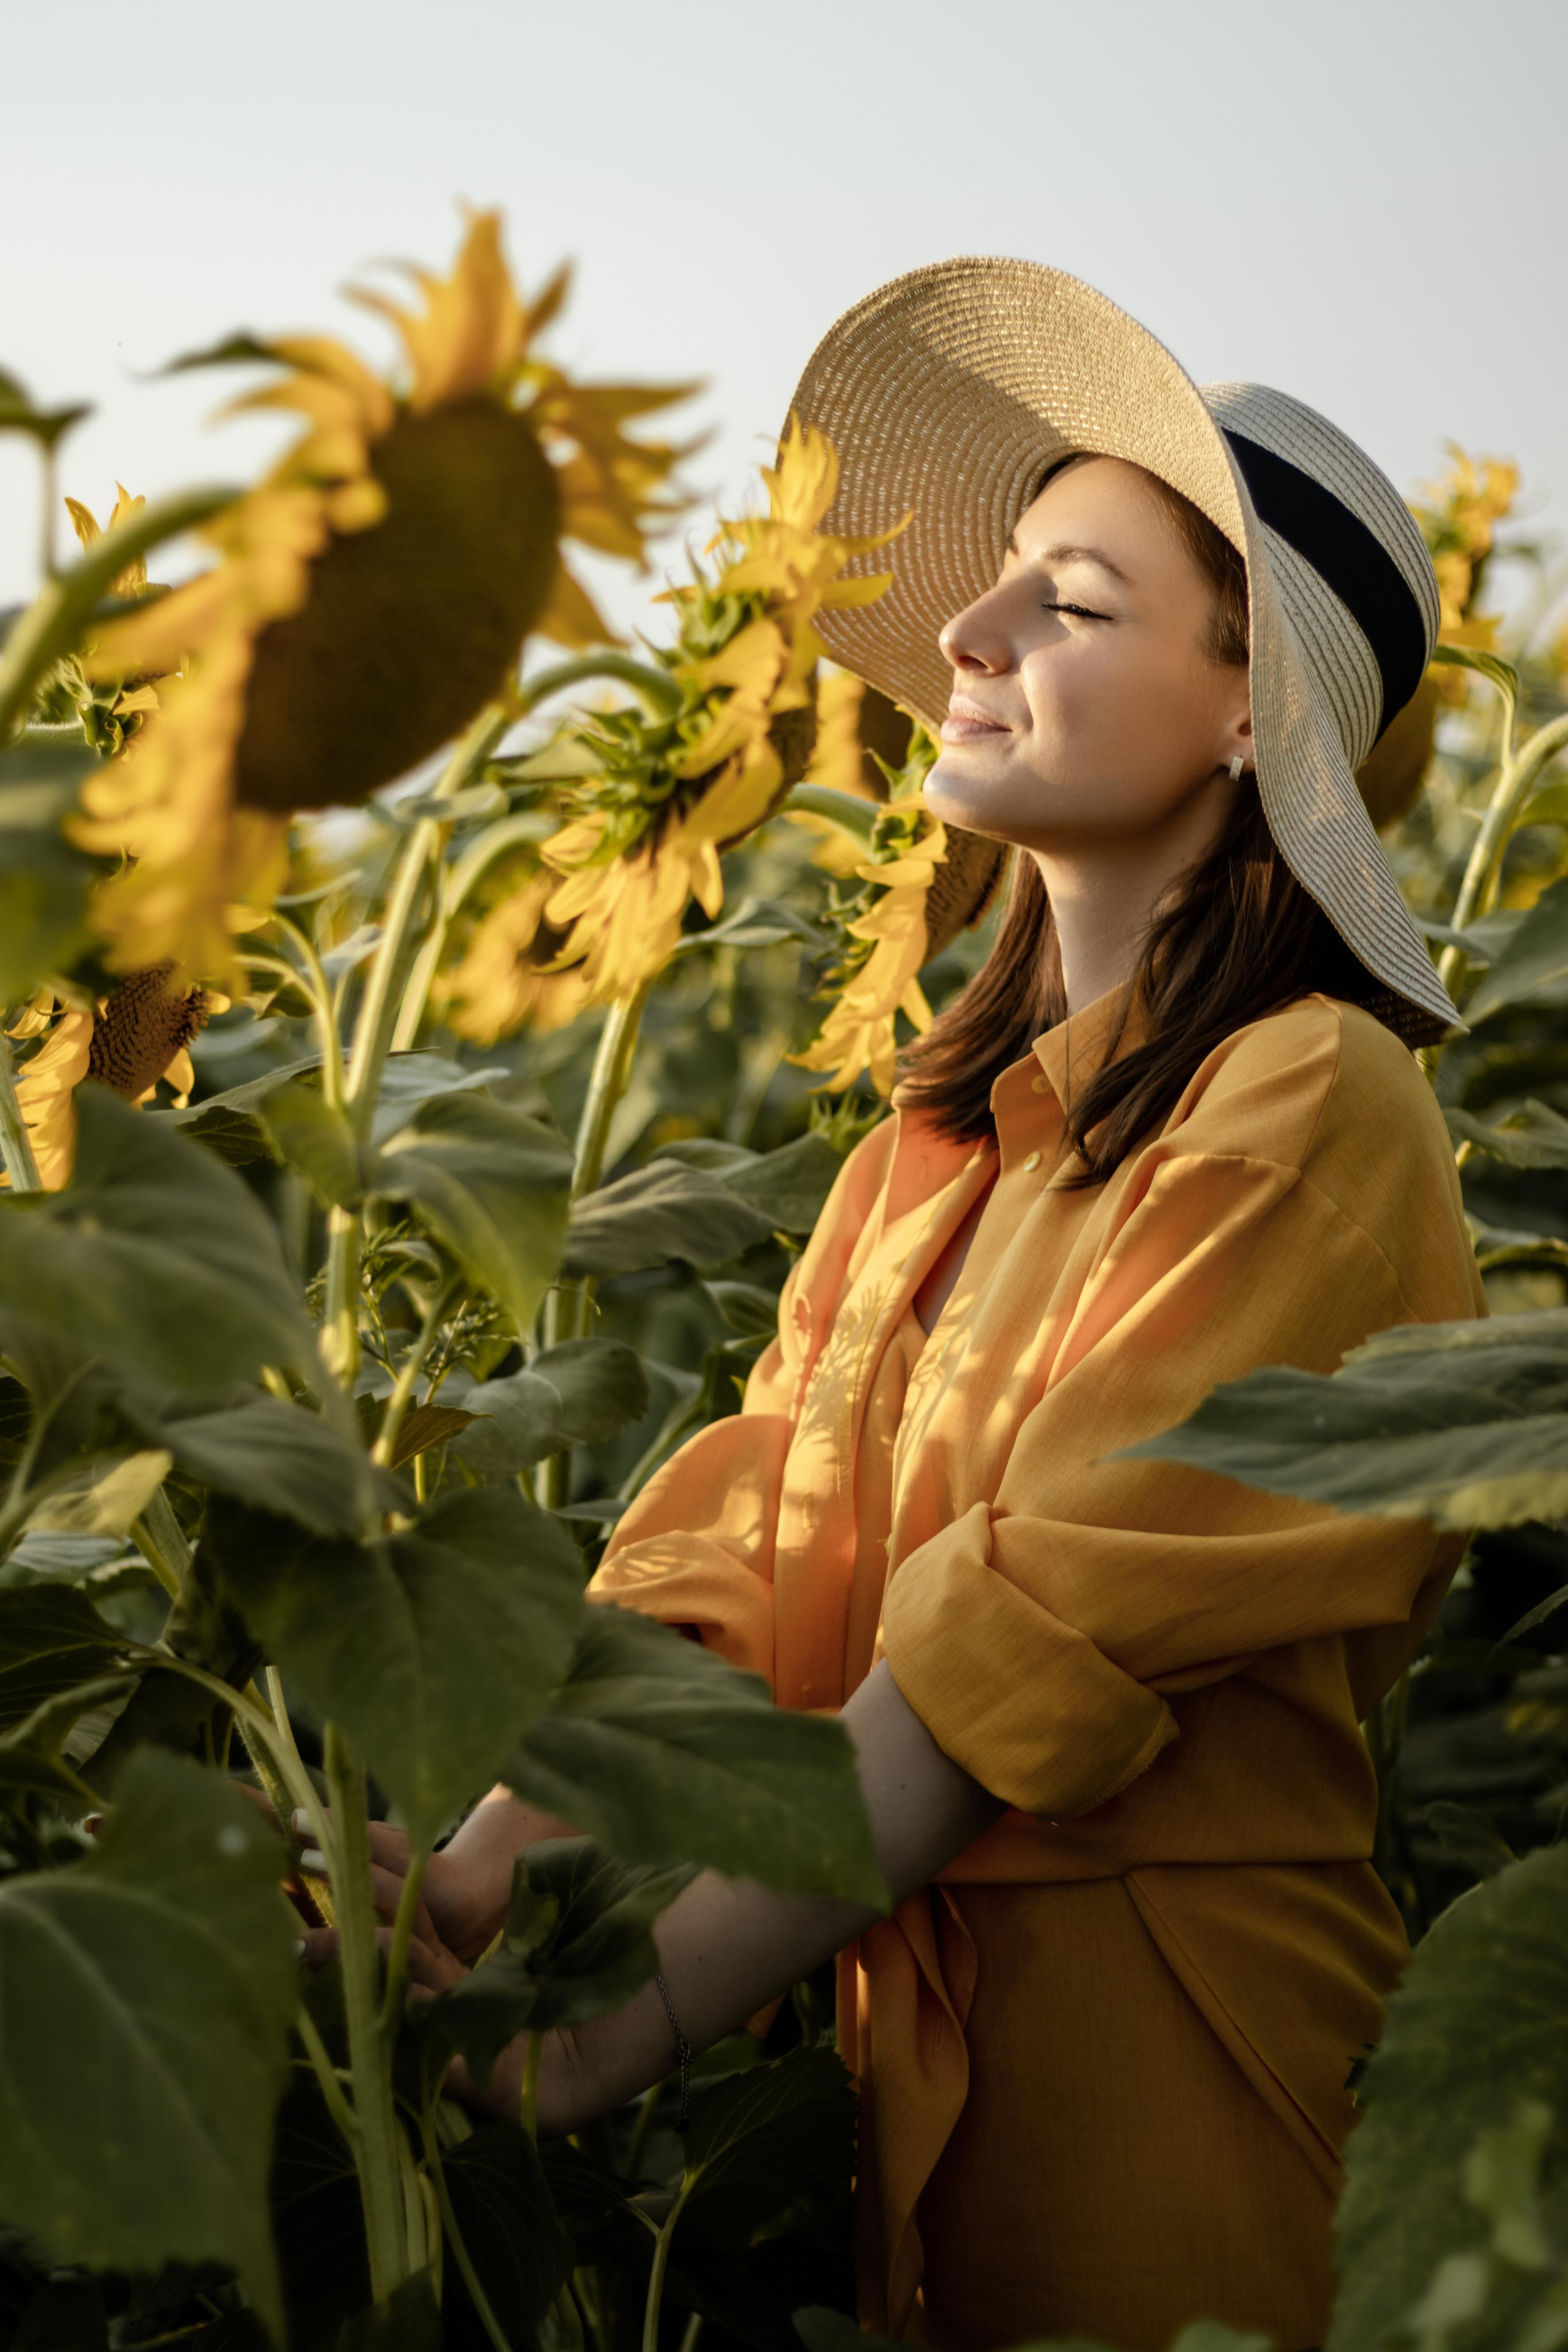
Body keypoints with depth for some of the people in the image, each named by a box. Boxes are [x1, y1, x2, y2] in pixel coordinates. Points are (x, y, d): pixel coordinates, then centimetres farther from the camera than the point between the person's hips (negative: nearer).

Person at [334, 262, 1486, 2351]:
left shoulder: (1309, 1108, -16)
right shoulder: (958, 1116, 6)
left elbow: (1039, 1644, -21)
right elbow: (754, 1533, -2)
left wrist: (613, 2027, -23)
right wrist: (492, 1855, -16)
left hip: (1159, 2030, -6)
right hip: (902, 1998, 6)